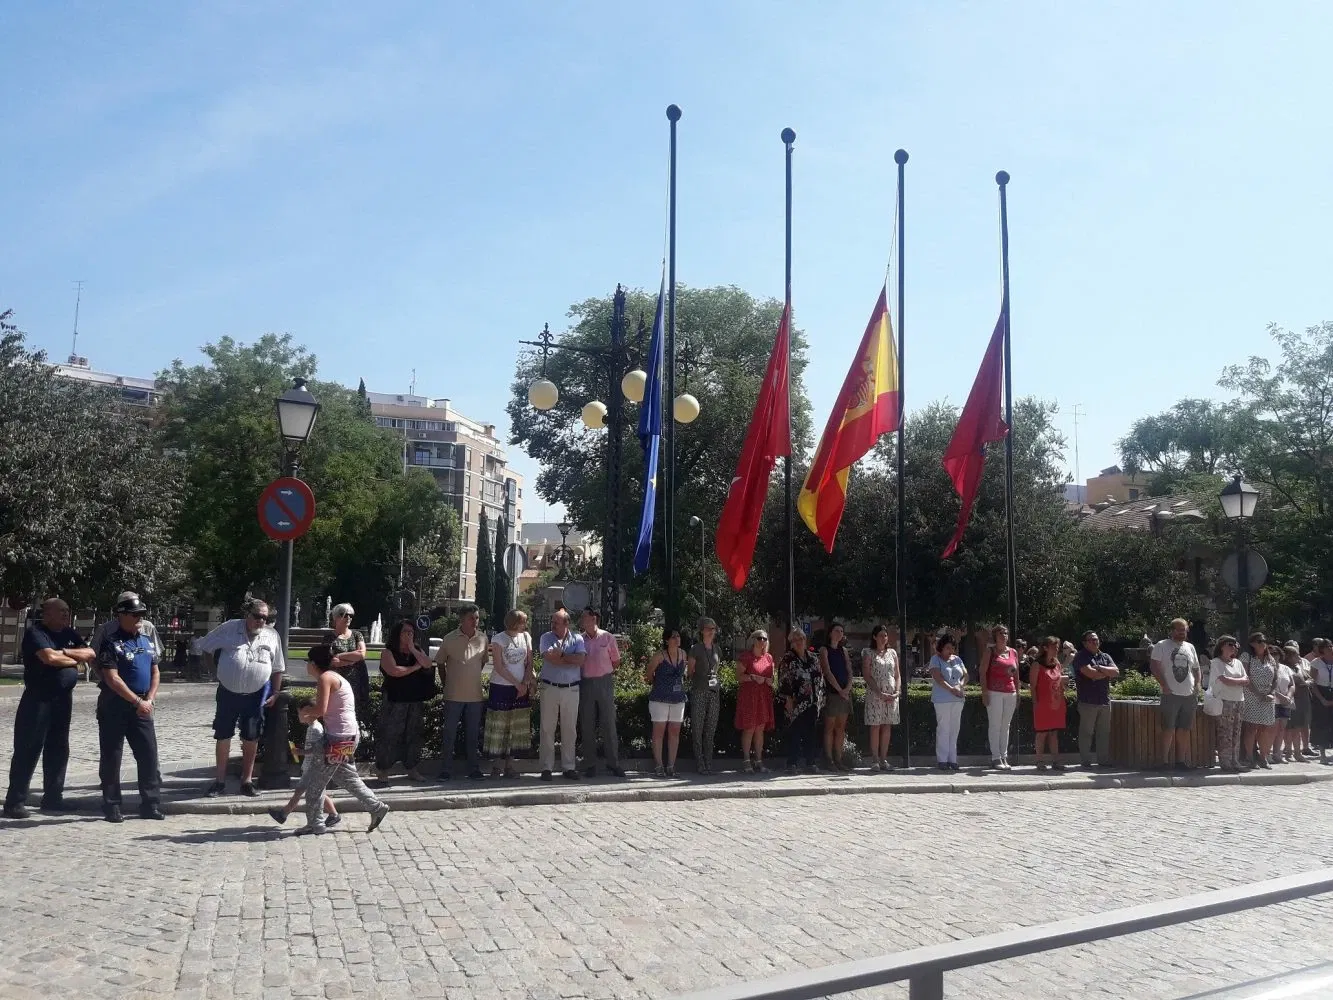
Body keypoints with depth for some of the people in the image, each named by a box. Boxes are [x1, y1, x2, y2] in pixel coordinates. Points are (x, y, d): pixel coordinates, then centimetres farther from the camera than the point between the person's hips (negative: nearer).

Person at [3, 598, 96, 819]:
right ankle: (15, 801, 3)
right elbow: (50, 657, -23)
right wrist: (75, 660, -6)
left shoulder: (69, 633, 13)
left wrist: (65, 652, -12)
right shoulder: (35, 632, -9)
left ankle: (53, 798, 18)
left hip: (63, 699, 7)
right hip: (38, 699, -7)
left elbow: (90, 654, 4)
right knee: (28, 750, -3)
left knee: (58, 749, 10)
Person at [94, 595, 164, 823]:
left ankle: (151, 804, 10)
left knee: (149, 755, 4)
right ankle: (112, 806, 12)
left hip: (142, 708, 6)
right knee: (111, 758, 2)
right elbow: (112, 678, -16)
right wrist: (137, 701, -16)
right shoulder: (110, 642, -9)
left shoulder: (147, 642, 12)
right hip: (114, 707, -6)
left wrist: (149, 700, -1)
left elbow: (155, 673, 14)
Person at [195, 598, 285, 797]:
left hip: (256, 695, 1)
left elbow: (277, 669, 6)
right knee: (223, 736, 8)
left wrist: (275, 694, 3)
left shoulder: (272, 636, -1)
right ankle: (220, 781, 20)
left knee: (251, 738, 7)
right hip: (228, 693, -1)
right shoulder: (229, 628, -6)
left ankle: (247, 781, 19)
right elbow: (202, 647, 3)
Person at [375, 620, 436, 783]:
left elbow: (428, 664, -5)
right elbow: (394, 671, -19)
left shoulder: (417, 650, 12)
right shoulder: (388, 652, -3)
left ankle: (413, 769, 18)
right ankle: (382, 771, 7)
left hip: (416, 701, 5)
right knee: (389, 734, -3)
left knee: (414, 734, 8)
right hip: (395, 701, -5)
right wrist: (415, 667, -8)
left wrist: (412, 649, -9)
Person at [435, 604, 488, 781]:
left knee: (473, 735, 10)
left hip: (475, 695, 3)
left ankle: (474, 769, 19)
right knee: (450, 733, 5)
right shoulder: (449, 639, -7)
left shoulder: (483, 638, 1)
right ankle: (447, 770, 14)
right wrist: (445, 683, 5)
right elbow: (440, 663, 5)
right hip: (454, 695, -2)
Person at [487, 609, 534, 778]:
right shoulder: (498, 639, -7)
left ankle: (510, 764, 11)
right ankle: (497, 765, 5)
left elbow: (529, 663, 8)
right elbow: (499, 667, -11)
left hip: (521, 689, 4)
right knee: (499, 726, -2)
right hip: (501, 687, -4)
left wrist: (525, 683, -6)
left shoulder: (526, 637, 7)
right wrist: (517, 684, -12)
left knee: (516, 727, 5)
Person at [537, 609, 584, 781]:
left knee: (569, 730, 7)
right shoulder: (546, 638, 1)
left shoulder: (577, 639, 4)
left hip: (571, 689, 1)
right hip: (550, 688, -1)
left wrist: (561, 654, -12)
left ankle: (568, 767, 15)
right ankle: (546, 767, 7)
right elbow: (551, 659, -15)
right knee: (547, 729, 1)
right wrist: (572, 660, -9)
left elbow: (581, 660, -11)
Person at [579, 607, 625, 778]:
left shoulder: (607, 637, 1)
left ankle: (613, 763, 7)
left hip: (604, 682, -1)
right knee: (587, 726, 4)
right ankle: (591, 764, 11)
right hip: (585, 684, 2)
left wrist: (604, 673, 6)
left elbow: (616, 661, 8)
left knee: (609, 723, 0)